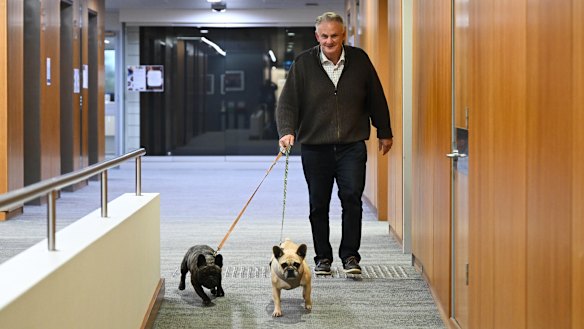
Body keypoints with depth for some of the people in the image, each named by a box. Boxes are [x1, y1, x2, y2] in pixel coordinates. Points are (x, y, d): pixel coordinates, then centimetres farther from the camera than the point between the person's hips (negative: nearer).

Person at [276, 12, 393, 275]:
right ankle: (323, 257, 20)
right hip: (315, 146, 0)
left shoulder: (359, 60, 4)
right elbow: (287, 102, -2)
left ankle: (350, 255, 3)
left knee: (352, 197, -9)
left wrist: (385, 133, 17)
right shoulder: (303, 63, 0)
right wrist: (286, 131, -18)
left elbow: (376, 98, 13)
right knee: (318, 204, 7)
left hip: (352, 145, 0)